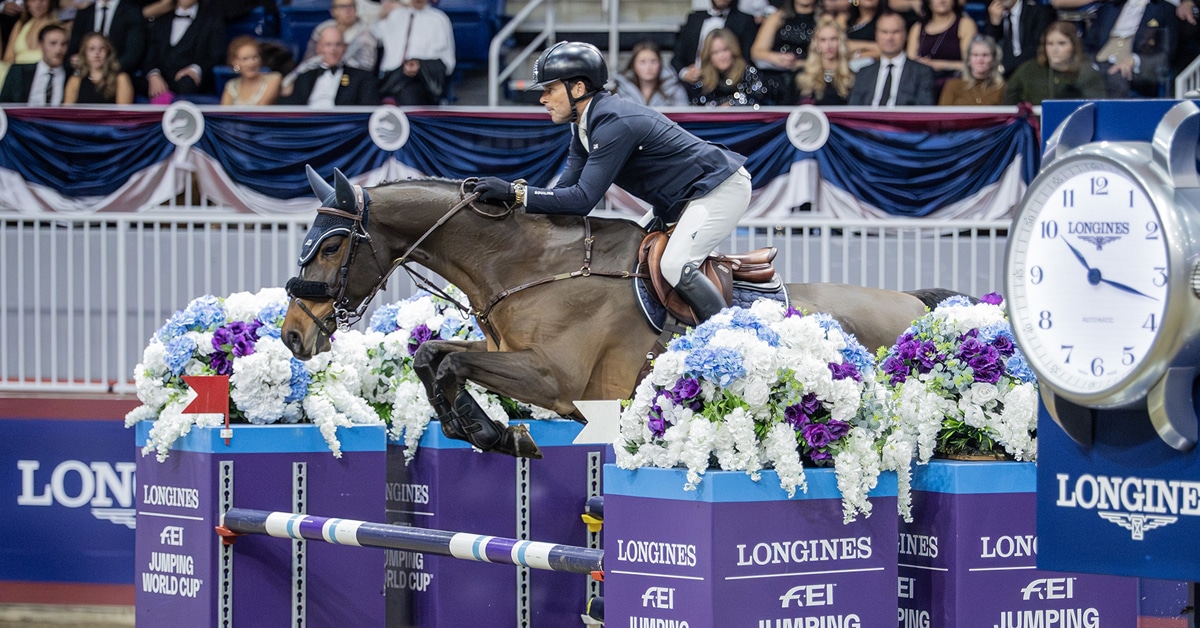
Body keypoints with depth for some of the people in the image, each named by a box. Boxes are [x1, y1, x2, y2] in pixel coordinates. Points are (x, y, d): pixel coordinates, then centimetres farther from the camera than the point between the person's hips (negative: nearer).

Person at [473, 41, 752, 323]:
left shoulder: (614, 123, -28)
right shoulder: (583, 126, 4)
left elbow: (583, 199, -32)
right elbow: (567, 188, 0)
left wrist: (516, 193, -32)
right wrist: (506, 198, -12)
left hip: (722, 188, -11)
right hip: (680, 200, 11)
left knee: (675, 266, -24)